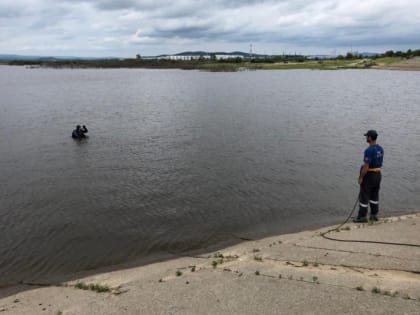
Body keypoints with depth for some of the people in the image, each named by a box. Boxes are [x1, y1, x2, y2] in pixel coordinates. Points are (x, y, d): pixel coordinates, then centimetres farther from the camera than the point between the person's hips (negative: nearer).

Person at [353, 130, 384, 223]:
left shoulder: (369, 150, -25)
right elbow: (378, 162, 13)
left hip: (368, 176, -8)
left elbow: (366, 167, -25)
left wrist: (361, 178, -15)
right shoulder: (380, 148, 4)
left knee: (364, 196, 2)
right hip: (377, 174, 8)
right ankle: (374, 215, 23)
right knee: (374, 196, 17)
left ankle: (362, 217, 9)